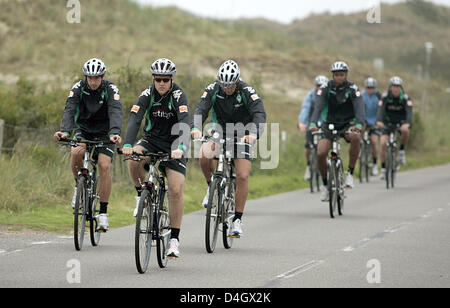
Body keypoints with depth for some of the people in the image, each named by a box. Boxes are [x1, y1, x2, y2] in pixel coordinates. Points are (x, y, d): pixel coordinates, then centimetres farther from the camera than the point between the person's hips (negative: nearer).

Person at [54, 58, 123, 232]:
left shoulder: (111, 90, -19)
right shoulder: (78, 88, -15)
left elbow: (116, 112, -35)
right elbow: (70, 110, -28)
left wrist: (115, 133, -54)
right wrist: (64, 131, -47)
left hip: (104, 134, -1)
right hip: (84, 131, 1)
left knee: (104, 166, -21)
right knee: (76, 152, -30)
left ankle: (103, 213, -14)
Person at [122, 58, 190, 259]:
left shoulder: (178, 96, -16)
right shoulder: (147, 95, -10)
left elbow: (184, 124, -30)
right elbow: (134, 119, -22)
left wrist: (180, 148, -47)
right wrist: (128, 145, -39)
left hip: (173, 145, -2)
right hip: (151, 140, 2)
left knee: (176, 191, -14)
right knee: (134, 159, -32)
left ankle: (174, 239, -5)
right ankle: (142, 195, -6)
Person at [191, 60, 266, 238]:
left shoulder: (247, 92, -19)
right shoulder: (213, 90, -13)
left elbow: (259, 114, -31)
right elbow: (200, 110, -25)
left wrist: (253, 134, -51)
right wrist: (196, 128, -46)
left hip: (241, 136, -1)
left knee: (242, 176, -16)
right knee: (205, 155, -30)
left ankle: (237, 219, -2)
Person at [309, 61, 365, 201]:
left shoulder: (352, 88, -12)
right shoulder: (326, 88, -9)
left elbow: (359, 107, -25)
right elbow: (318, 107, -21)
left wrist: (359, 124, -45)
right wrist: (313, 123, -40)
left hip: (348, 124, -1)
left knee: (355, 138, -36)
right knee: (320, 154, -20)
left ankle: (350, 173, -22)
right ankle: (325, 184, 4)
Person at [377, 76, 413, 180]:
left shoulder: (405, 98, -16)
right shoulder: (385, 97, -15)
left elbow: (409, 111, -31)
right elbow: (380, 109, -29)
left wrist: (408, 123, -51)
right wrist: (379, 121, -50)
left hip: (401, 122, -1)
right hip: (388, 122, 1)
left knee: (405, 130, -36)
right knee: (383, 144, -17)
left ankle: (402, 150, -10)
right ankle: (383, 169, -4)